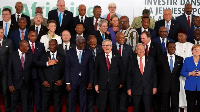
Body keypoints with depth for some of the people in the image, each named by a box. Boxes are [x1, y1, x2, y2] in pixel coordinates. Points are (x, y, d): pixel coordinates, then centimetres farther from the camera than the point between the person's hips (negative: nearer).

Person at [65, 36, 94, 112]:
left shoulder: (88, 53, 2)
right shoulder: (70, 53, 0)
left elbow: (91, 68, 4)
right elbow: (67, 69, -1)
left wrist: (90, 82, 0)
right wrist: (67, 83, -6)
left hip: (84, 81, 1)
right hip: (73, 81, -1)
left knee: (83, 103, 8)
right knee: (71, 102, 6)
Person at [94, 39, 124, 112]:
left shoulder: (117, 57, 3)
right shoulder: (99, 57, 4)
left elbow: (121, 70, 6)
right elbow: (96, 72, 5)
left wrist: (121, 82, 4)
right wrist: (96, 84, 1)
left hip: (114, 85, 0)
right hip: (102, 85, 0)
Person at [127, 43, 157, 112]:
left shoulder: (150, 60, 9)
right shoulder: (132, 62, 7)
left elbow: (154, 74, 8)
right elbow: (129, 76, 6)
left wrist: (154, 86, 2)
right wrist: (129, 88, 1)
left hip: (148, 88, 0)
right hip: (136, 89, 0)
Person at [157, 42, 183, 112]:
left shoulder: (180, 59, 6)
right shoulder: (161, 59, 2)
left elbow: (181, 72, 11)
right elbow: (159, 72, 6)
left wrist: (176, 79, 5)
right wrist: (162, 81, 4)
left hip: (175, 86, 1)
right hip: (165, 86, -1)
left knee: (175, 106, 4)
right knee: (165, 106, 6)